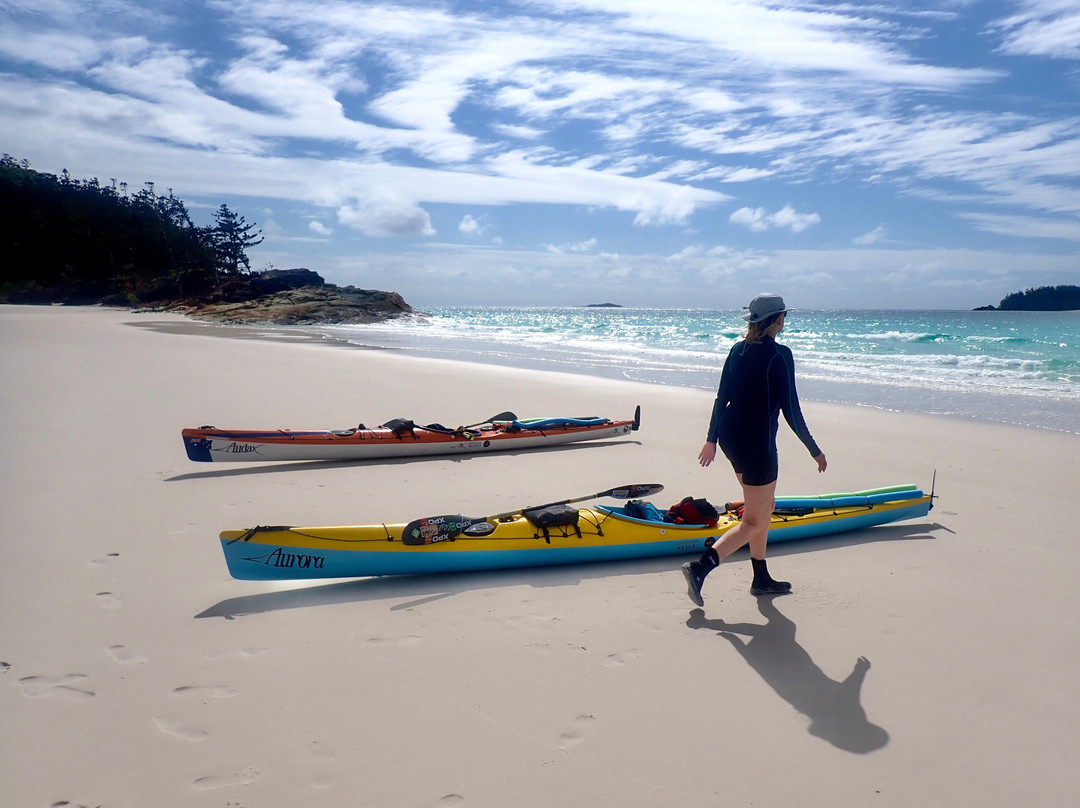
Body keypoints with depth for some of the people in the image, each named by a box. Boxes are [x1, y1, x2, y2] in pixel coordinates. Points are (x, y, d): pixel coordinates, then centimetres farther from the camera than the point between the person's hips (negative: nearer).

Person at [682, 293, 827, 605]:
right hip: (756, 442, -8)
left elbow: (722, 398, 11)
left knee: (764, 506, 22)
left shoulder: (738, 349, 7)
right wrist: (815, 451, -3)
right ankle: (700, 567, -11)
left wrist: (711, 439, 20)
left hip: (729, 436, 8)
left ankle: (762, 579, 30)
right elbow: (790, 410, -13)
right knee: (755, 521, 2)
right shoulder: (779, 354, -14)